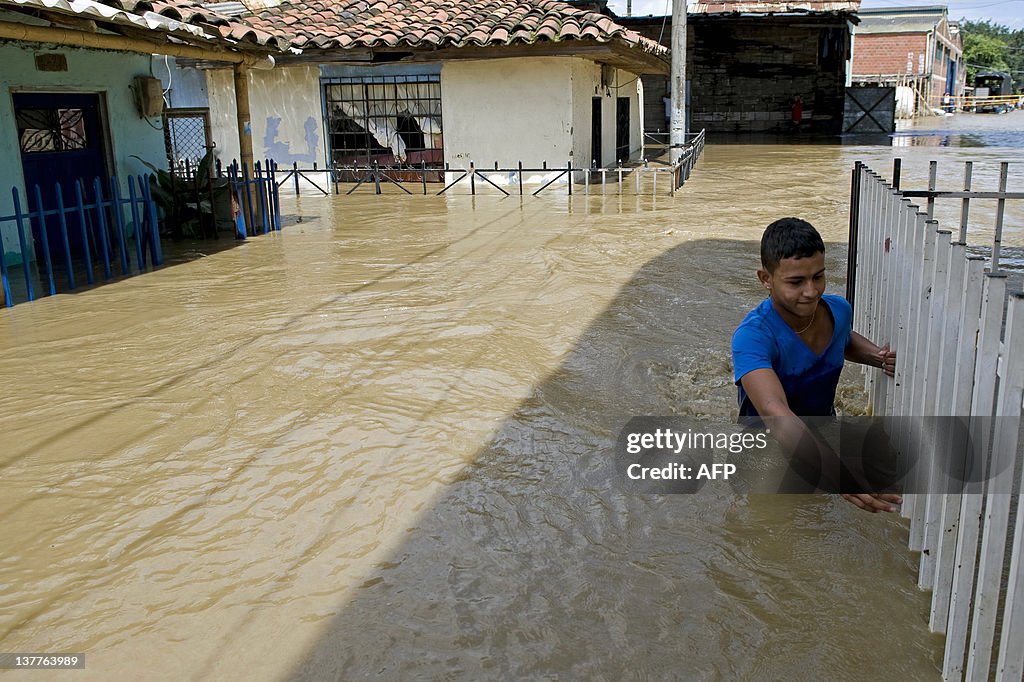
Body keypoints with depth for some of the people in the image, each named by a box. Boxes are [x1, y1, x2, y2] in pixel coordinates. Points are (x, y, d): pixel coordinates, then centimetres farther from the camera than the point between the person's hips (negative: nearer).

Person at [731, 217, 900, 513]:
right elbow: (776, 413, -50)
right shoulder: (752, 336, -34)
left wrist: (880, 357, -6)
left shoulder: (839, 309, -11)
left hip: (823, 436, 5)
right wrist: (834, 471, -64)